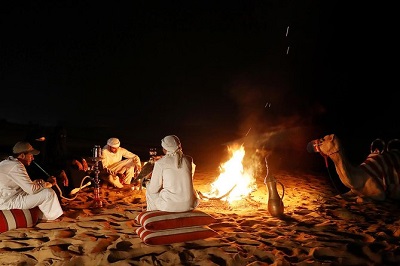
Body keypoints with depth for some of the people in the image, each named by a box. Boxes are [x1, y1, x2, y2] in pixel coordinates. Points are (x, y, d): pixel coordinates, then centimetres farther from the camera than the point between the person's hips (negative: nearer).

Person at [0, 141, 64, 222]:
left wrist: (35, 182, -1)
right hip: (9, 203, -11)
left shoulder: (7, 162, 11)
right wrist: (48, 183, -7)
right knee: (48, 193, -14)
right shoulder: (16, 166, -21)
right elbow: (32, 189, -23)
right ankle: (53, 218, 8)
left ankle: (43, 216, 19)